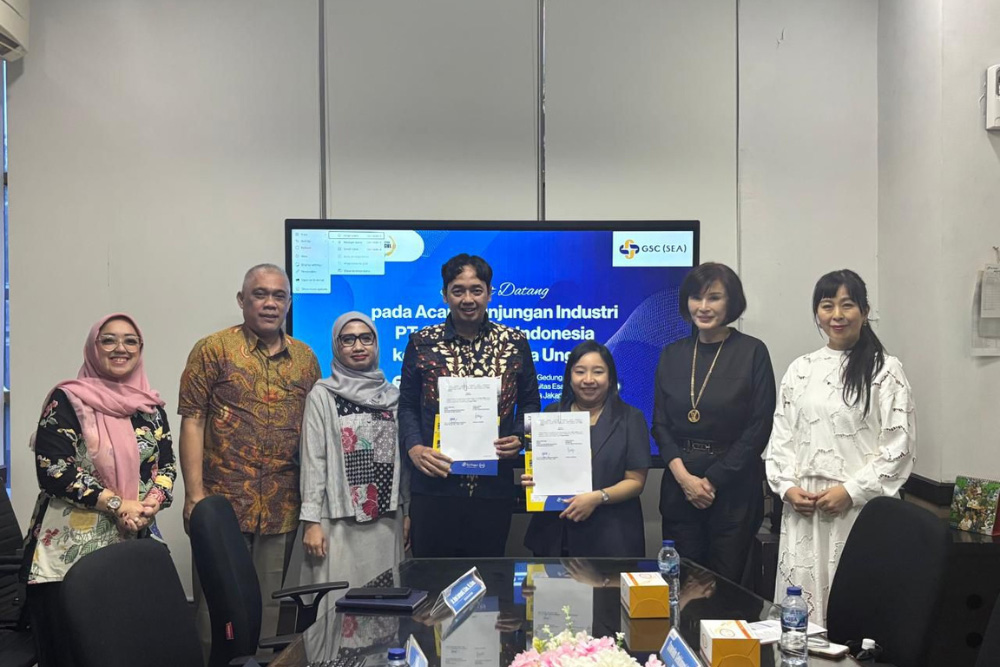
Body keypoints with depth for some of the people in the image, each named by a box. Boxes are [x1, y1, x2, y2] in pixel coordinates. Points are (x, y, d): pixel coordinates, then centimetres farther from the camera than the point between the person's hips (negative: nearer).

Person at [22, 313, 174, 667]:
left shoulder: (150, 406, 11)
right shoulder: (67, 400, -4)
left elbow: (166, 465, 11)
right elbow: (52, 468, -12)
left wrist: (152, 503, -11)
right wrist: (117, 505, -16)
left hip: (136, 541, 4)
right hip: (72, 545, -4)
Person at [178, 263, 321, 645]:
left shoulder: (305, 358, 11)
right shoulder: (212, 351, 0)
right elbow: (192, 423, -4)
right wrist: (195, 496, -11)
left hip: (283, 510, 3)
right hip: (222, 504, -3)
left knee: (271, 605, 10)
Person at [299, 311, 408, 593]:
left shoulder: (392, 395, 10)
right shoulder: (322, 395, -1)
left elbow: (401, 457, 13)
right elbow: (313, 461, -4)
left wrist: (407, 511, 11)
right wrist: (311, 520, -9)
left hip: (386, 519, 3)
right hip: (339, 520, -3)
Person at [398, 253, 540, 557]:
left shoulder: (515, 343, 4)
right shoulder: (421, 343, 3)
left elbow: (530, 402, 11)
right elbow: (407, 405, 7)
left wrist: (519, 438, -7)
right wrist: (414, 447, -10)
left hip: (494, 486, 1)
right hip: (433, 485, 0)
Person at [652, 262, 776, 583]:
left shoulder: (752, 352, -3)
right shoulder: (673, 354, 8)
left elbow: (759, 427, -7)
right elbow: (660, 423, 7)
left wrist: (713, 480, -9)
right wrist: (683, 475, -9)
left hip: (734, 489, -3)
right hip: (679, 487, 3)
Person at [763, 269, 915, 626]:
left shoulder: (885, 370, -2)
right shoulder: (800, 369, 11)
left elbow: (898, 446, -6)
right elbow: (781, 437, 12)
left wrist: (851, 491, -12)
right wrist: (787, 487, -2)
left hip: (861, 509, -4)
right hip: (803, 508, 4)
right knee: (801, 599, 6)